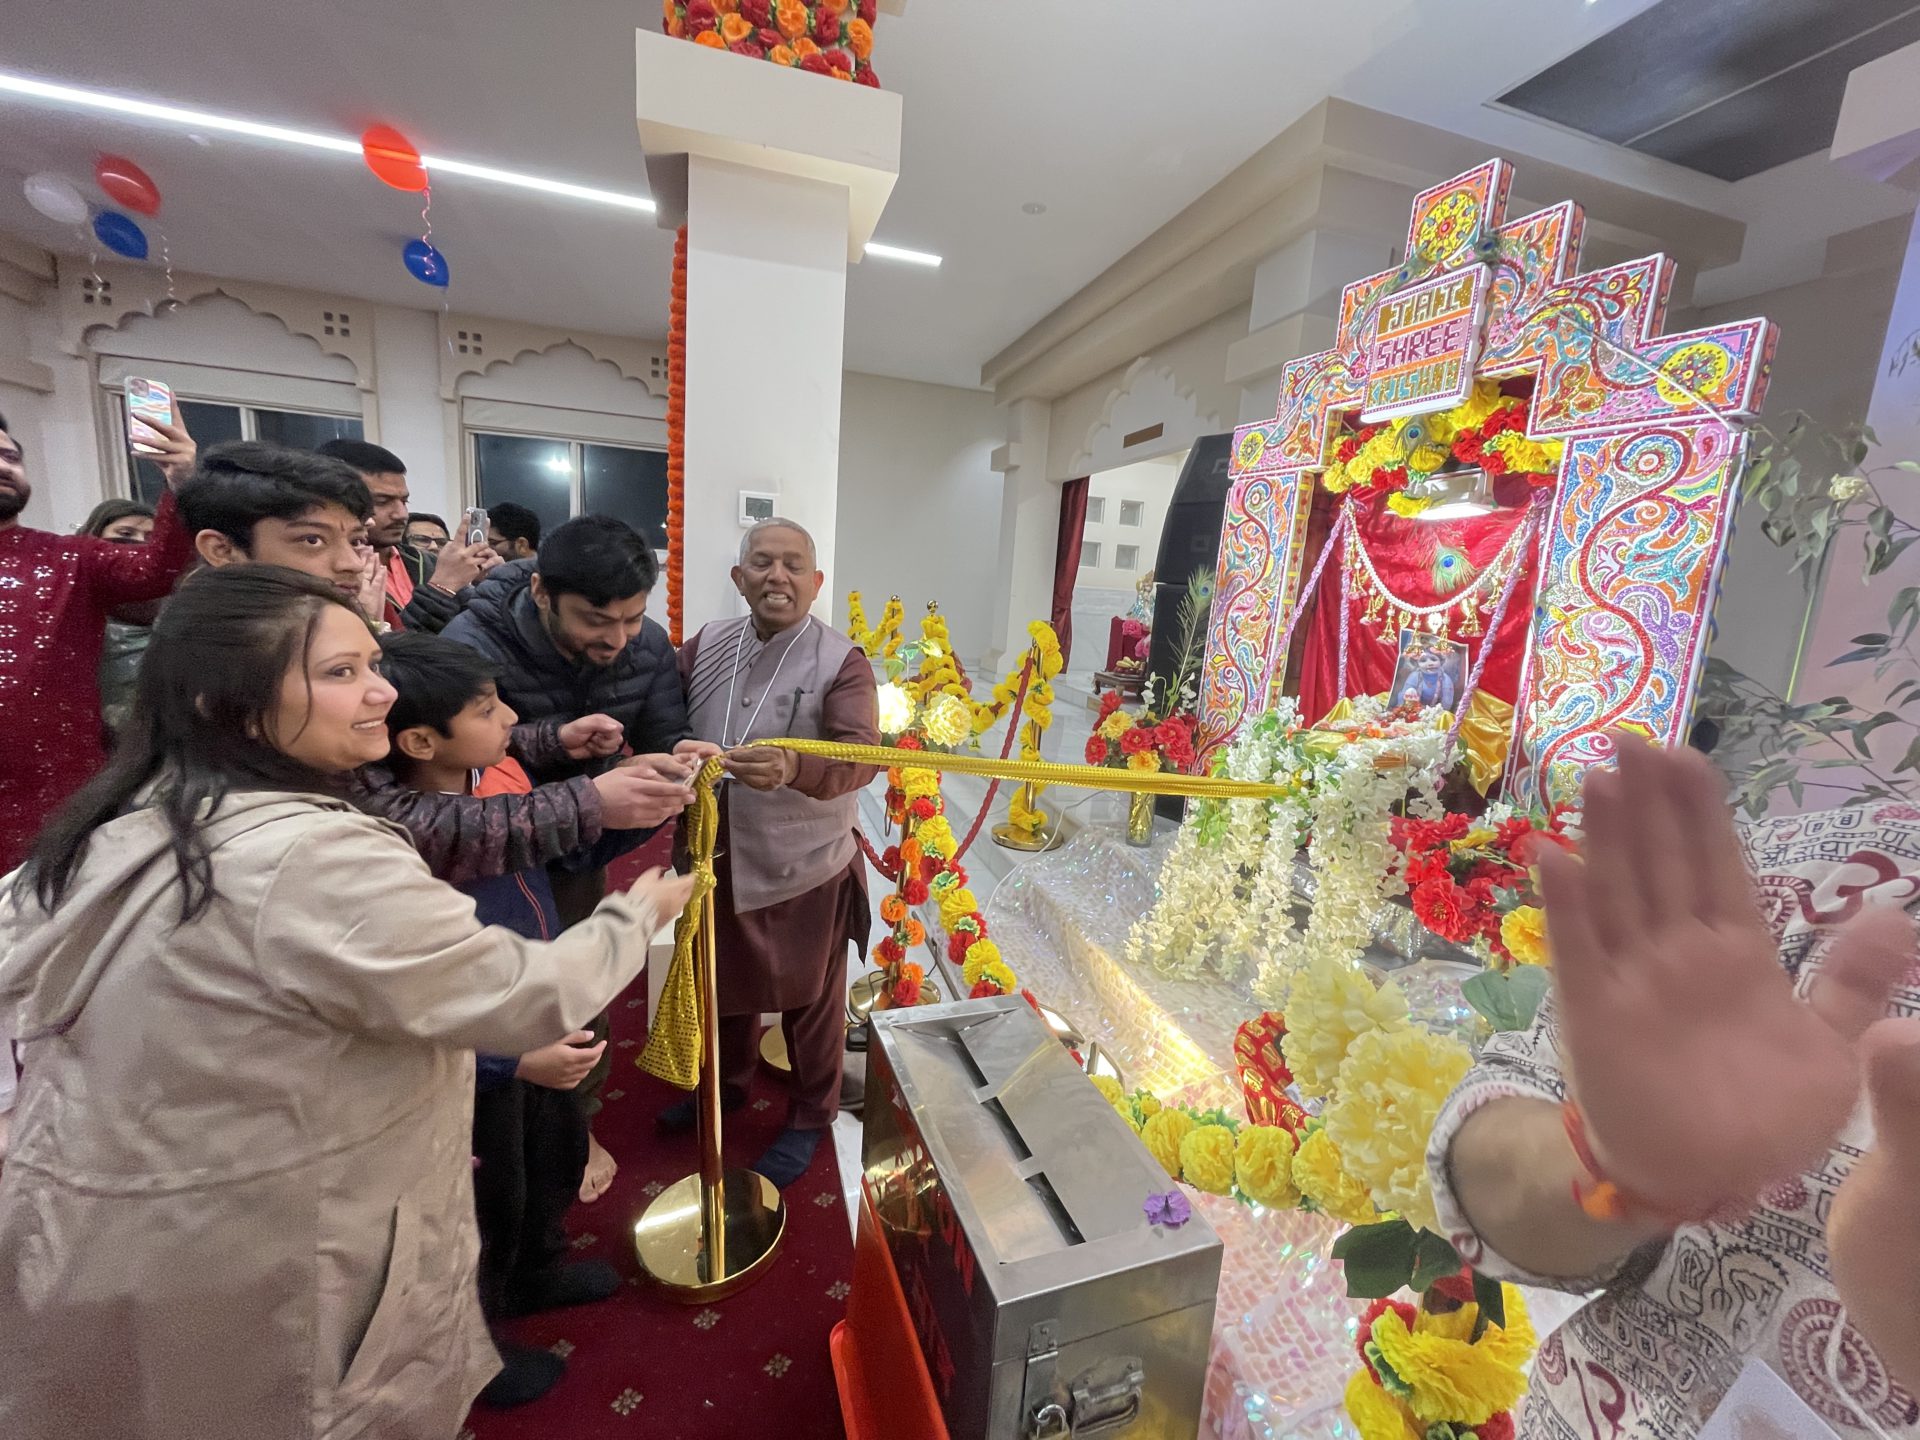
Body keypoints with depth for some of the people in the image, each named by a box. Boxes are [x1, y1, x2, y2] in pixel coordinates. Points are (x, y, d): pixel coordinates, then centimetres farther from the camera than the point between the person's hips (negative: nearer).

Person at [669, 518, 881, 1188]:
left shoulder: (841, 661, -16)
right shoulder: (705, 645, -2)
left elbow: (861, 754, -28)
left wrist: (795, 769, -48)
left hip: (805, 870, -4)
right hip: (719, 859, 5)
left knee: (810, 1000, 16)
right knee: (726, 982, 27)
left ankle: (811, 1116, 42)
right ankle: (728, 1082, 55)